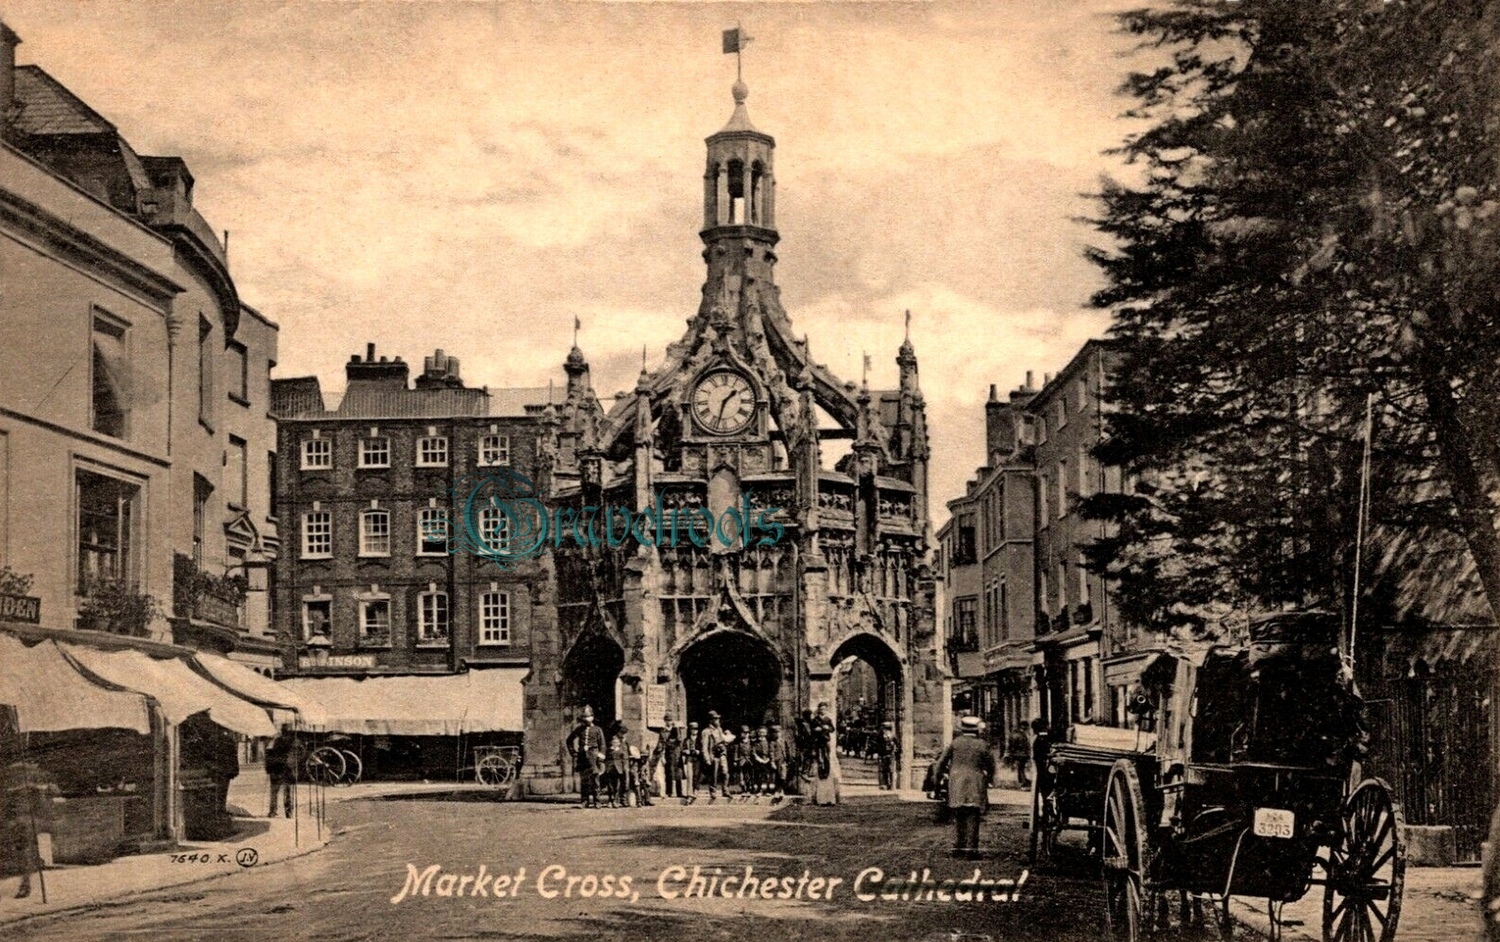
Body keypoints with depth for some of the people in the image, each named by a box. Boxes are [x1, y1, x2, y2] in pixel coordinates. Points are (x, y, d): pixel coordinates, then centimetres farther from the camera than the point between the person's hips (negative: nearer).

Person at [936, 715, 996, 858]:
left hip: (956, 784, 2)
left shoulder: (955, 743, 2)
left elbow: (942, 761, 4)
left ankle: (958, 847, 11)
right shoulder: (983, 745, -1)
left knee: (958, 818, 10)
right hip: (975, 786, -2)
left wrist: (939, 776, 21)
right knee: (972, 818, 0)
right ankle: (971, 848, -5)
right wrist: (990, 779, 25)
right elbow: (991, 766, 7)